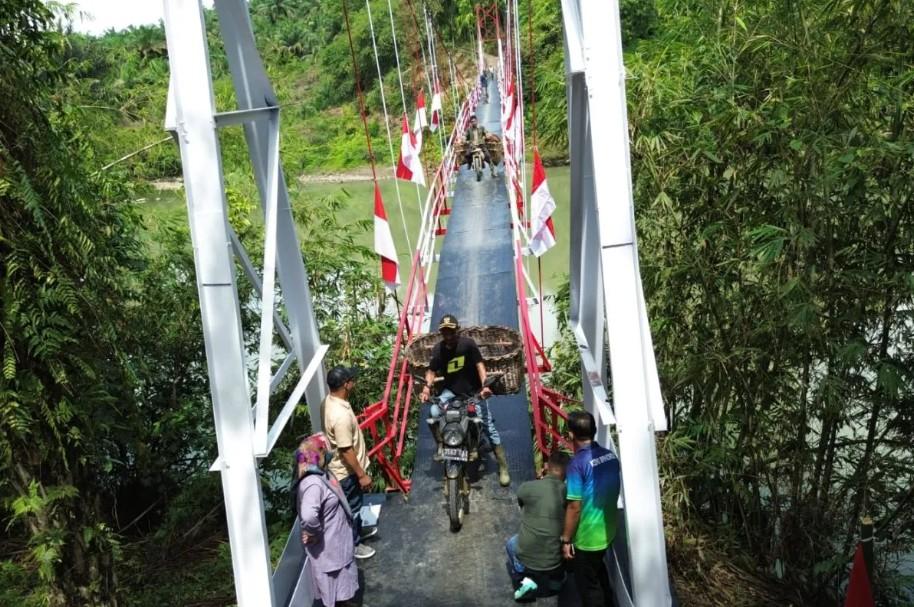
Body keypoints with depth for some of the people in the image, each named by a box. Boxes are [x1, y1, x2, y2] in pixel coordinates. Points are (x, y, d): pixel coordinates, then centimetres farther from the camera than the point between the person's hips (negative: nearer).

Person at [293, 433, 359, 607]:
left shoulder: (319, 474, -1)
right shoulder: (313, 483, -32)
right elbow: (308, 516, -47)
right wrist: (314, 533, -28)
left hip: (336, 541, 9)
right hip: (328, 546, -9)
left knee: (340, 576, 27)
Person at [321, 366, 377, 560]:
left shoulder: (329, 402, -5)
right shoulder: (341, 415, -37)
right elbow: (346, 450, -29)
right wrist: (362, 475, -19)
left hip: (340, 467, 9)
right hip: (346, 471, -9)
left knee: (354, 504, 28)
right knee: (352, 506, 12)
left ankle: (357, 530, 48)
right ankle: (352, 544, 31)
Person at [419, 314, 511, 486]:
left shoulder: (468, 343, -15)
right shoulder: (438, 349, -5)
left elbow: (479, 364, -18)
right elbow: (432, 371, -2)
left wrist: (484, 384, -33)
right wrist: (427, 387, -22)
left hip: (473, 390, -2)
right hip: (451, 390, 2)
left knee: (488, 426, -6)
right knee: (433, 414, -25)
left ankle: (503, 467, 2)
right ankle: (441, 446, 1)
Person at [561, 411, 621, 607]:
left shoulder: (578, 463, -24)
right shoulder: (611, 456, -4)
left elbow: (574, 507, -22)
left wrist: (566, 539, -12)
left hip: (586, 537, -7)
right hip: (608, 531, 7)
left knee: (588, 584, 12)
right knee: (599, 571, 30)